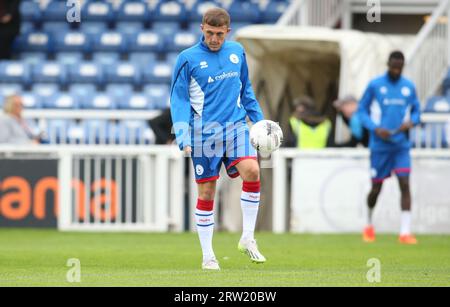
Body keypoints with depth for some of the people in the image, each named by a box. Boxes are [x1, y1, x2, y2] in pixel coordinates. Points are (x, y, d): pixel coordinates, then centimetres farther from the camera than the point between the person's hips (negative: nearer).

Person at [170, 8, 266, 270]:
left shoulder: (237, 52, 9)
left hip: (236, 125, 3)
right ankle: (208, 256, 13)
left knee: (251, 170, -22)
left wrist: (259, 121, 16)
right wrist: (183, 135, -15)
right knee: (207, 192, 1)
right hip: (204, 133, -2)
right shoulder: (188, 59, -3)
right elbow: (179, 99, -3)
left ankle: (248, 239, -9)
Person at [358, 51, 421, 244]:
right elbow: (362, 110, 3)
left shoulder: (409, 87, 6)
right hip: (379, 145, -1)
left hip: (401, 145, 1)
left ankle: (405, 232, -14)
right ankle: (369, 225, 31)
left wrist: (411, 122, -8)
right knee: (376, 188, 5)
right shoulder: (375, 85, -1)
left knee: (405, 184, -13)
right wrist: (375, 128, -13)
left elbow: (416, 111, 15)